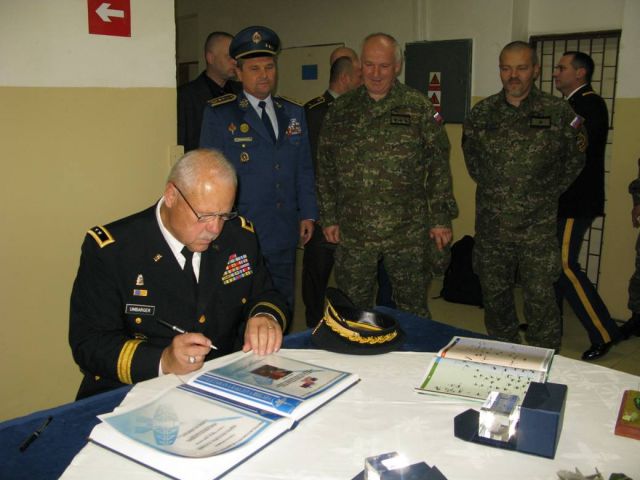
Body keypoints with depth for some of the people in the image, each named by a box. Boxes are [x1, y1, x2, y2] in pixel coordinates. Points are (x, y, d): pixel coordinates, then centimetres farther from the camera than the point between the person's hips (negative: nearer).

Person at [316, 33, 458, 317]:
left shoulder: (419, 108, 0)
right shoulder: (340, 110, 6)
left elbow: (439, 165, -1)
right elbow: (326, 168, 8)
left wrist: (441, 218, -4)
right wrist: (329, 217, 5)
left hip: (408, 232, -1)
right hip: (352, 232, 2)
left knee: (413, 308, 11)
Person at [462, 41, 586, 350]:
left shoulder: (559, 112, -4)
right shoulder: (481, 113, 3)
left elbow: (573, 163, 5)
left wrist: (547, 195, -1)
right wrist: (495, 193, 11)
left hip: (538, 228, -3)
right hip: (491, 224, 3)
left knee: (540, 300, 0)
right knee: (494, 296, 13)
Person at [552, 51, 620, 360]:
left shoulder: (590, 104, -12)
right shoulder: (571, 105, 17)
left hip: (576, 201, -10)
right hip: (562, 200, 10)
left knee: (565, 266, -10)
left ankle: (604, 333, 1)